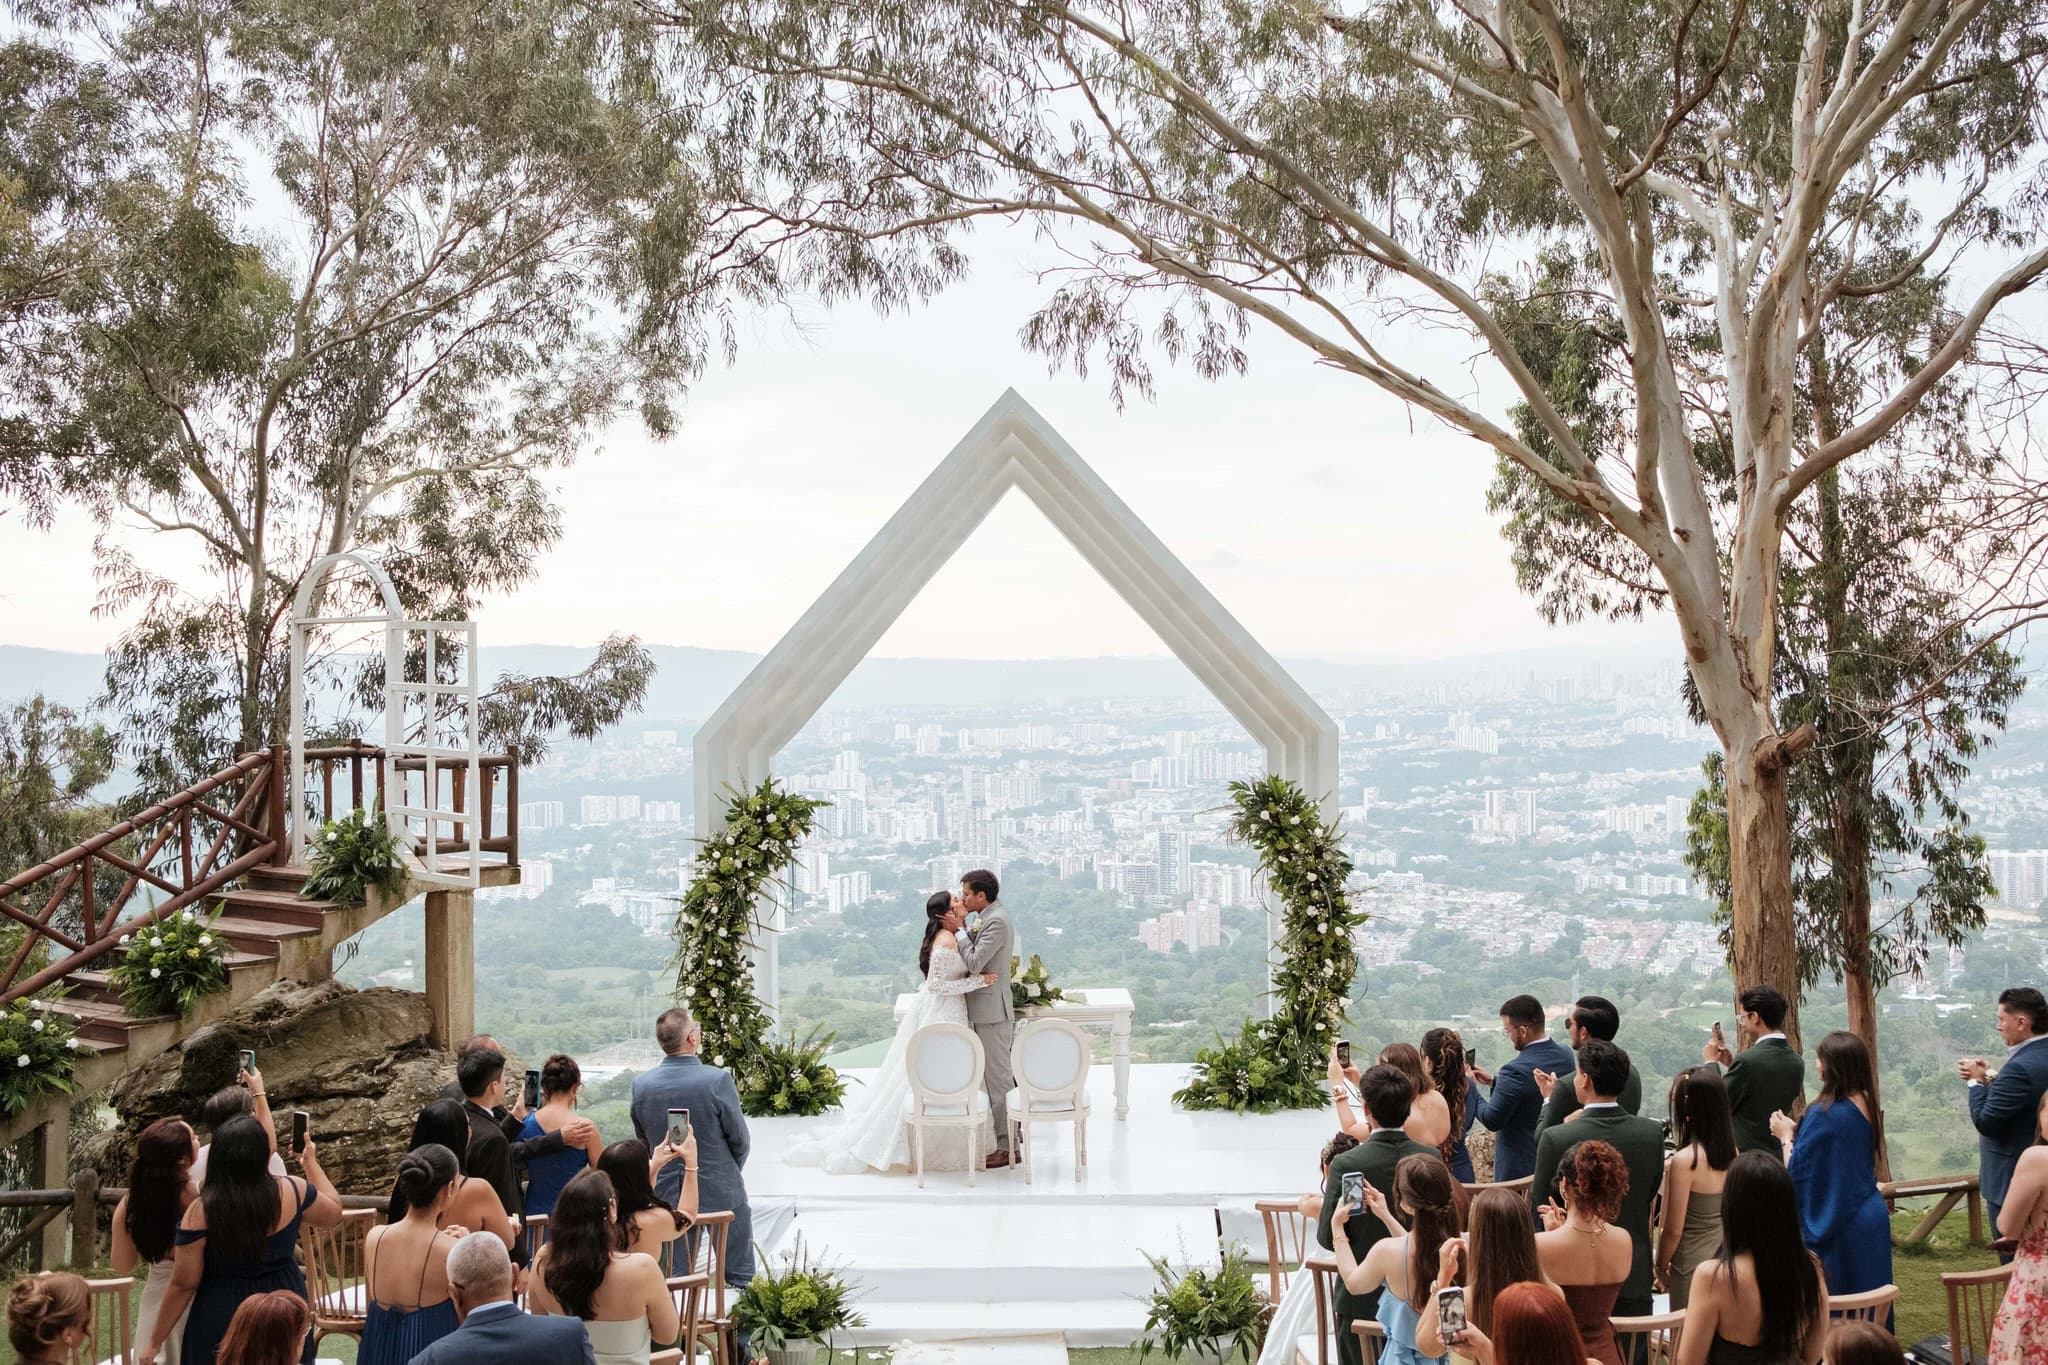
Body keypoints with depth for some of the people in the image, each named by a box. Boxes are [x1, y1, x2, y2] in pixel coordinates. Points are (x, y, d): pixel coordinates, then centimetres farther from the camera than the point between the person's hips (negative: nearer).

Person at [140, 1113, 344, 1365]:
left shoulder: (200, 1212, -16)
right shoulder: (292, 1192, -9)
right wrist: (311, 1163, 22)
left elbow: (183, 1284, -11)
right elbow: (334, 1212, 11)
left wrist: (154, 1342, 0)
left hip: (221, 1320, -2)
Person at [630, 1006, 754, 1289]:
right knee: (738, 1276, 9)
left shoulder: (641, 1084, -6)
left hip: (667, 1194, 4)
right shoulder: (717, 1080, -18)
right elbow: (739, 1138, -8)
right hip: (720, 1192, -4)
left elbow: (643, 1141, 6)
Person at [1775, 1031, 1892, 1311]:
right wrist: (1796, 1130, 8)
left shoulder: (1824, 1114, -23)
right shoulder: (1864, 1106, 2)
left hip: (1839, 1227, -8)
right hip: (1871, 1218, 8)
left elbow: (1796, 1171, -18)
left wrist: (1786, 1136, -3)